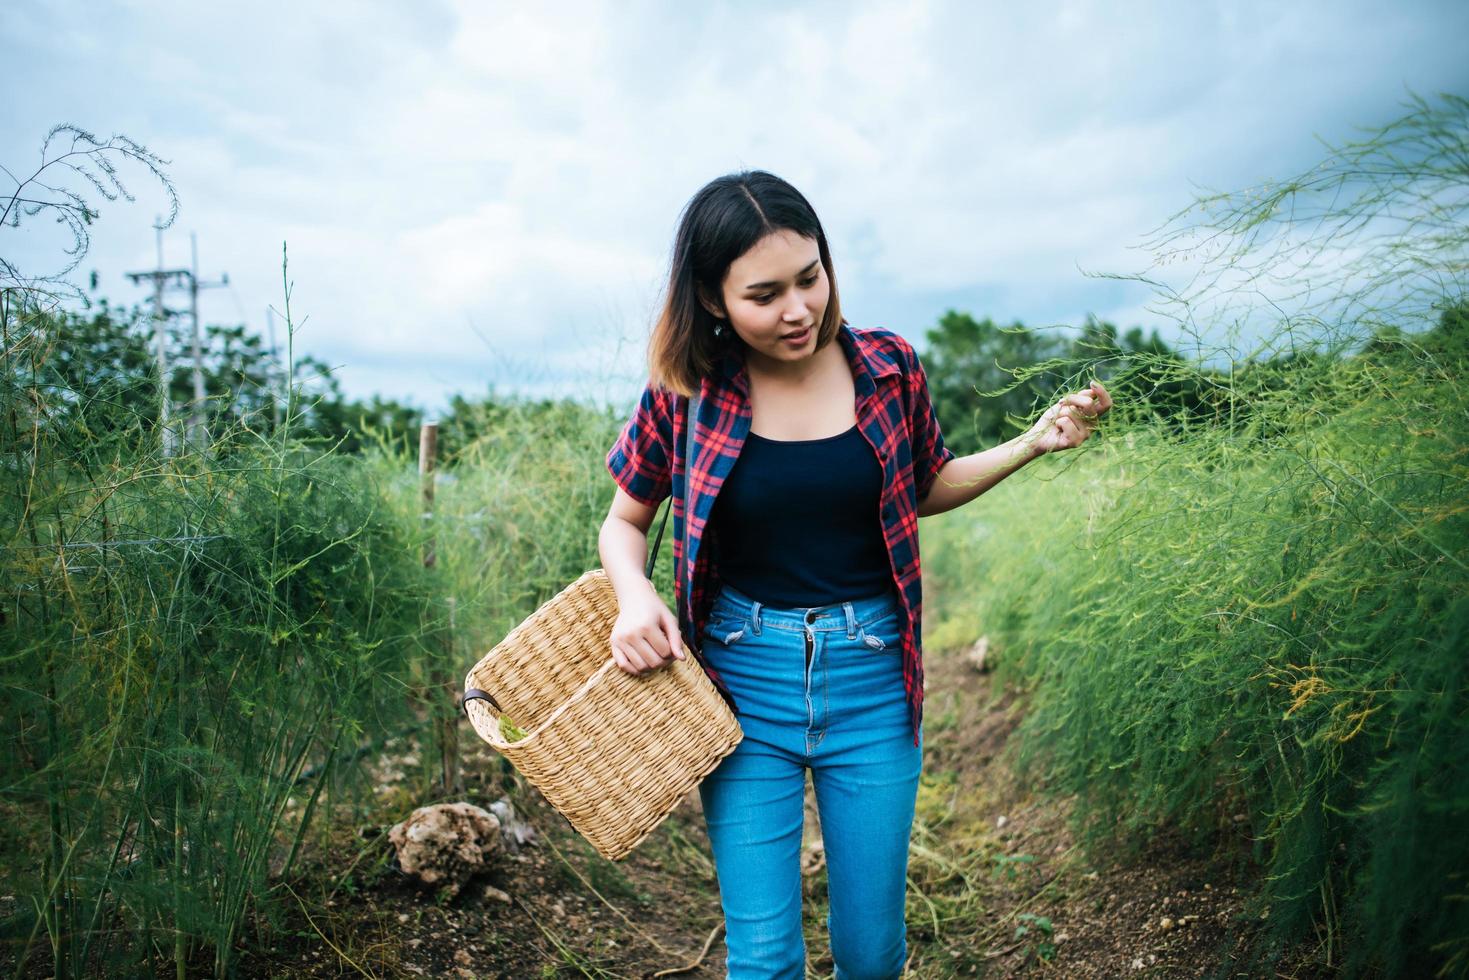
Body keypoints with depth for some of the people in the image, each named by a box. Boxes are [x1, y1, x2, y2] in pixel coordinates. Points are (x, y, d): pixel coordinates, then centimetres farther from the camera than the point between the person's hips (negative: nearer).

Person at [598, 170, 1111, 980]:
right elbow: (623, 523, 7)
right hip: (743, 677, -1)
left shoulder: (887, 367, -3)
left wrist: (1034, 442, 0)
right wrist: (635, 595, -14)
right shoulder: (685, 393, -7)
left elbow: (925, 490, 14)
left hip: (872, 675, 2)